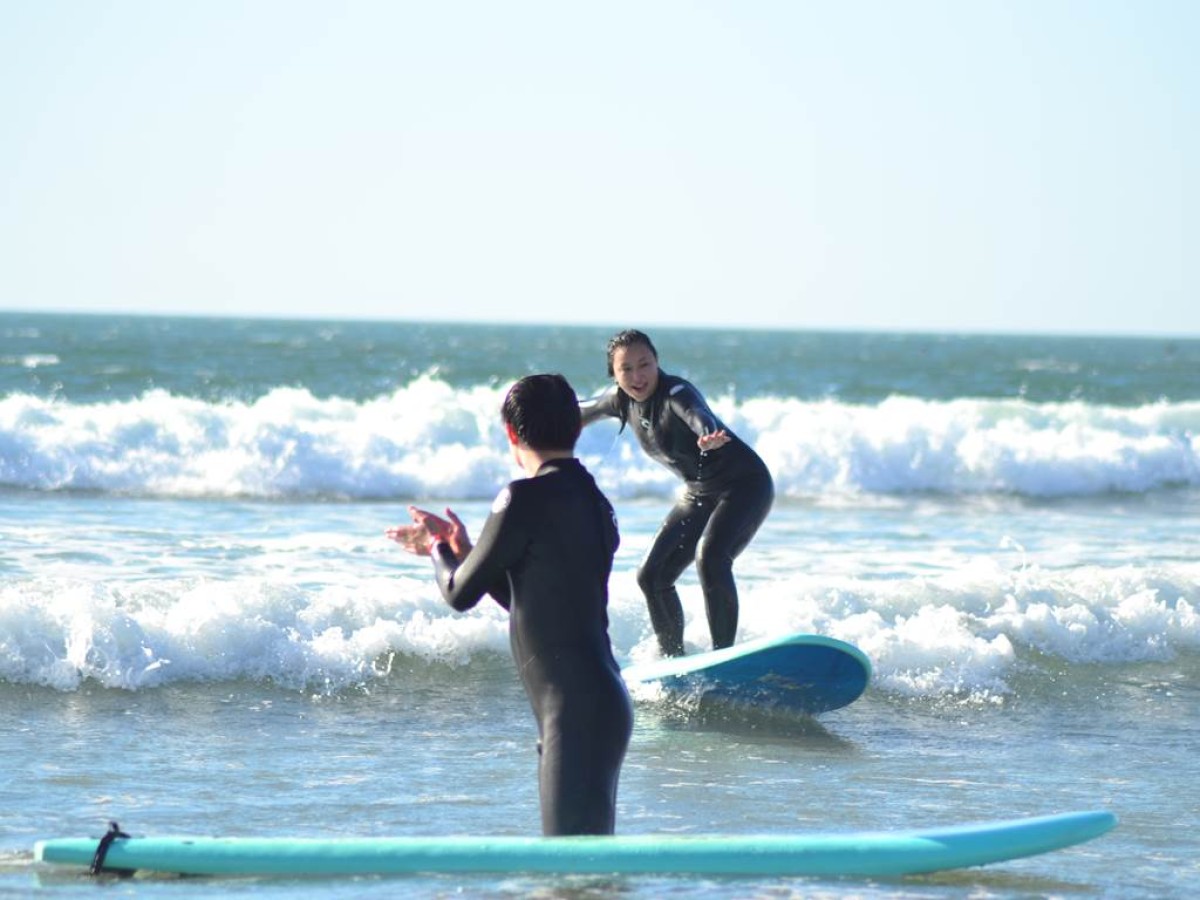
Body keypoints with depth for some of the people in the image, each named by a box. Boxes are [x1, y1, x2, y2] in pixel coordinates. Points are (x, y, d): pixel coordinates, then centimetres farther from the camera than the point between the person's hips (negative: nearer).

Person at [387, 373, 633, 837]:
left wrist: (439, 551, 17)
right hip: (598, 706, 10)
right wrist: (459, 547, 31)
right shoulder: (593, 502, 17)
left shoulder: (526, 499, -12)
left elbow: (461, 593, -4)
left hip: (579, 711, -10)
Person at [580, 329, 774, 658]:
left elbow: (697, 414, -51)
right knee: (653, 575, 4)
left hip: (746, 485, -9)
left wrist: (709, 434, -74)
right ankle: (671, 658, 19)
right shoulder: (622, 400, -3)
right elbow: (588, 411, 20)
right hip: (698, 495, 9)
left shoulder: (676, 394, -26)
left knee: (710, 556, -32)